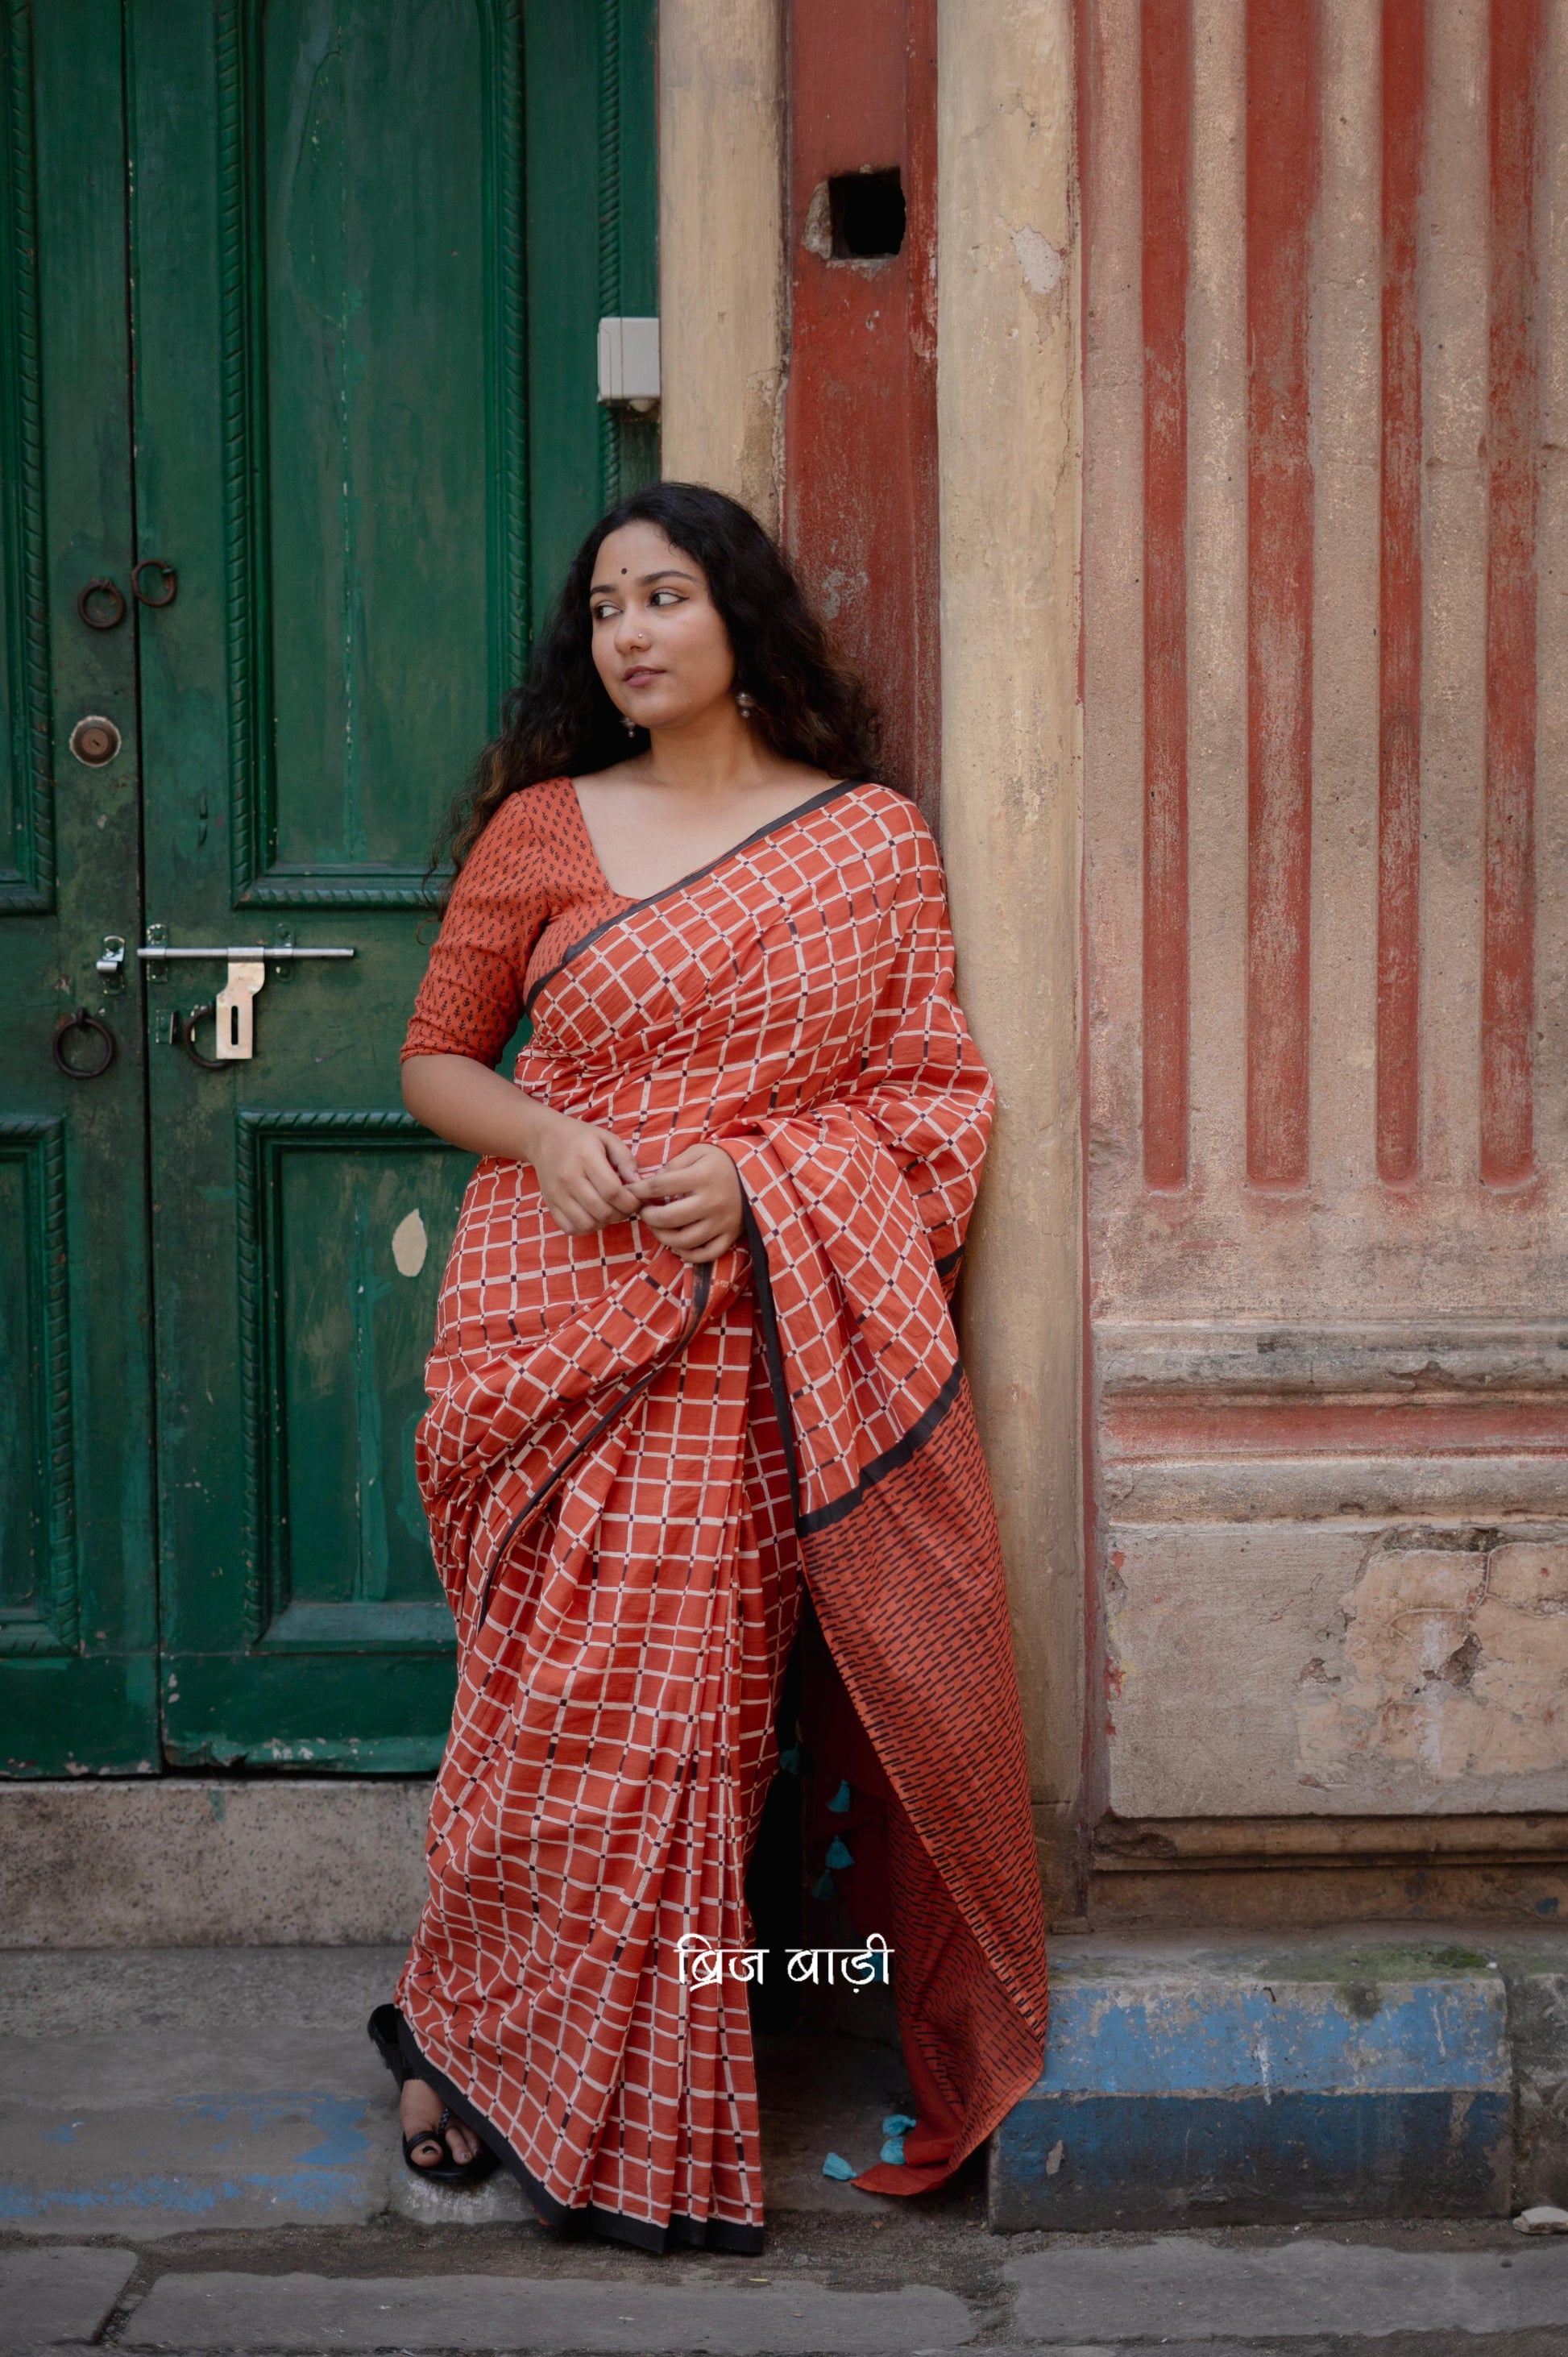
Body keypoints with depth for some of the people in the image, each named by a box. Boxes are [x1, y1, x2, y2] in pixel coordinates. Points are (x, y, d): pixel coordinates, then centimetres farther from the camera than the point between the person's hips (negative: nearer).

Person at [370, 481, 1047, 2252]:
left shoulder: (871, 841, 7)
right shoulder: (538, 830, 7)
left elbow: (928, 1094, 5)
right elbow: (435, 1061, 12)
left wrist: (758, 1181, -11)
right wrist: (546, 1137, -9)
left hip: (765, 1337, 1)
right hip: (559, 1318, 0)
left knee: (694, 1700, -2)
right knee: (560, 1700, -2)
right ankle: (471, 2036, 18)